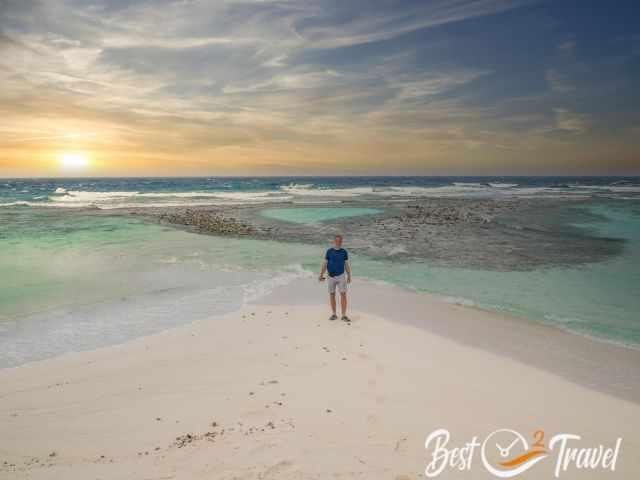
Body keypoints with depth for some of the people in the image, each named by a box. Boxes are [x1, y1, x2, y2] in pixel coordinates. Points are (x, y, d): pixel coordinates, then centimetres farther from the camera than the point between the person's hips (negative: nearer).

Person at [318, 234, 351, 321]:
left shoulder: (344, 252, 0)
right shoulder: (329, 251, -1)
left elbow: (347, 265, 5)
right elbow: (325, 264, 0)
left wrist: (349, 277, 2)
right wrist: (321, 275, -10)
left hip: (341, 276, -1)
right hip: (331, 277, 1)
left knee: (343, 295, -8)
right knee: (332, 295, 6)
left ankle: (344, 315, -4)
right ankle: (334, 315, 17)